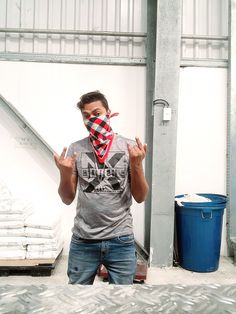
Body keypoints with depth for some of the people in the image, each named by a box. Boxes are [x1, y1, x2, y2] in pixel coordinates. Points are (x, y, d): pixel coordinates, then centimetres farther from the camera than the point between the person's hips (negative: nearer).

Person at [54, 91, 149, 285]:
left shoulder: (129, 147, -4)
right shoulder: (75, 149, -1)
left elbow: (140, 198, -3)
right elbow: (67, 199, 2)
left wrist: (137, 165, -18)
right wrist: (65, 174, -17)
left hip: (121, 240, 0)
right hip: (83, 241, 1)